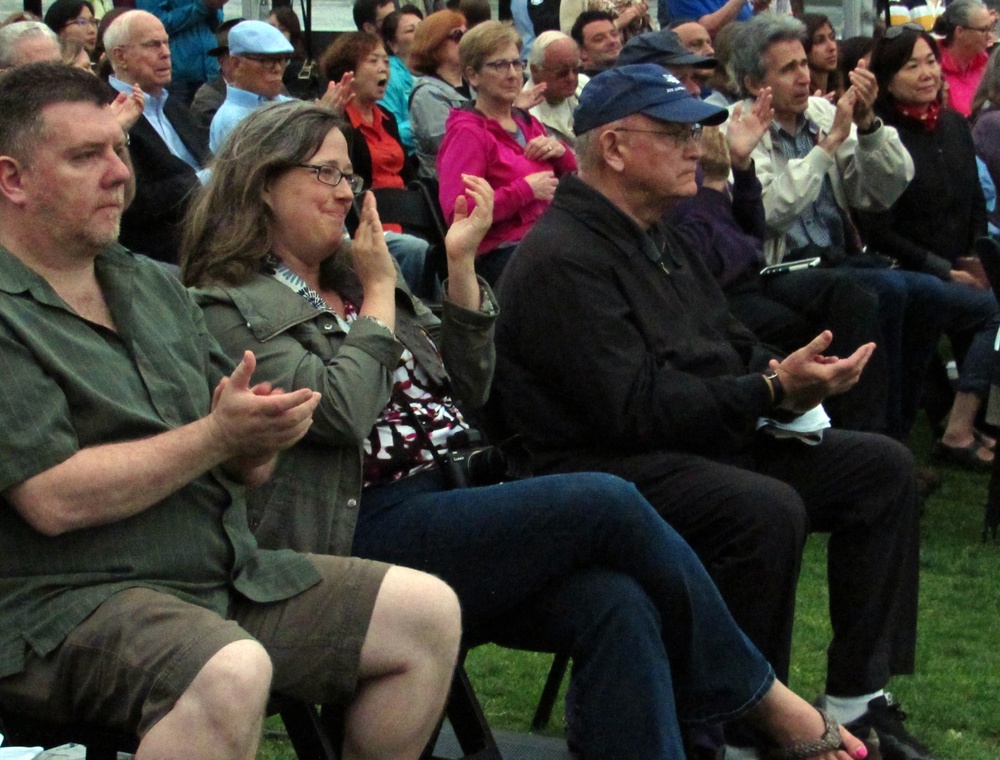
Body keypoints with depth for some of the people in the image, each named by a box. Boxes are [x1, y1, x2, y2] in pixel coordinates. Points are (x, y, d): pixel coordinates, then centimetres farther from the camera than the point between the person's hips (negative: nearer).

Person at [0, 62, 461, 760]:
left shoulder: (155, 286, 17)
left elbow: (250, 464, 17)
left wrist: (258, 437, -9)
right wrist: (217, 436, -15)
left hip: (231, 571, 9)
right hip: (66, 599, -9)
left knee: (429, 612, 0)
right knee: (230, 671, -37)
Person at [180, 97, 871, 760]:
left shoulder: (348, 278, 23)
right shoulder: (232, 309, -1)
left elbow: (468, 388, 21)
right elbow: (340, 411, -16)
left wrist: (461, 263, 10)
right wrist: (380, 294, -3)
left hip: (449, 499, 8)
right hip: (365, 531, -8)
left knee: (618, 604, -22)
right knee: (608, 504, -21)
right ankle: (760, 696, -5)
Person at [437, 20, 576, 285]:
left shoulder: (528, 123, 21)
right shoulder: (466, 132, -2)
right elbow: (456, 211, -16)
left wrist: (560, 152, 6)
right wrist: (526, 189, -12)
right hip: (499, 254, -8)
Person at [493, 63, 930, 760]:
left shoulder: (662, 237, 16)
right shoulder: (561, 258, -17)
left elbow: (733, 347, 22)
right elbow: (637, 409, -23)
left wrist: (789, 380, -2)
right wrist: (771, 390, -26)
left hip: (707, 440, 10)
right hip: (608, 466, -10)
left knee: (884, 467, 1)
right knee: (767, 510, -35)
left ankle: (858, 701, 3)